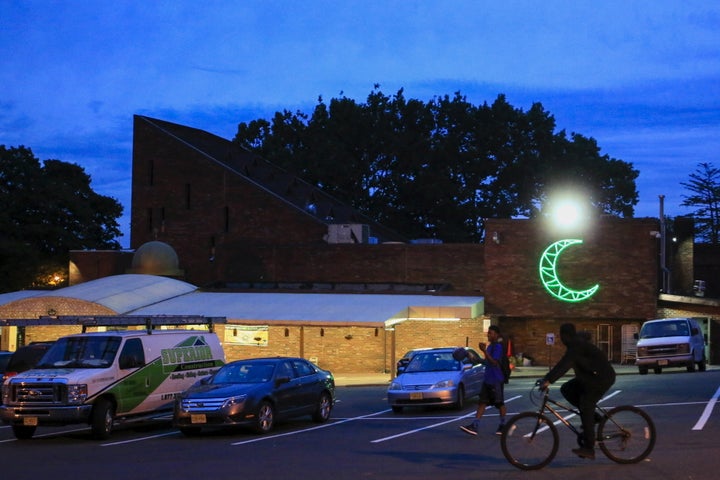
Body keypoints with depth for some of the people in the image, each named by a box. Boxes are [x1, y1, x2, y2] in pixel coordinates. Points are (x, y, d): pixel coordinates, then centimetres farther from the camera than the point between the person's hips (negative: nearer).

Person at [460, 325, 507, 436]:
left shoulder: (498, 347, -14)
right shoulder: (490, 346, 14)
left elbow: (494, 362, -24)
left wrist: (484, 351, -28)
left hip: (496, 380, -9)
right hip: (487, 380, 9)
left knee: (500, 403, 4)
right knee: (482, 402, 1)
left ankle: (503, 425, 19)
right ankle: (474, 426, -4)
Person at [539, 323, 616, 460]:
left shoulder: (577, 345, -21)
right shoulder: (575, 343, 10)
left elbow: (564, 364, -32)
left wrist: (548, 380, -37)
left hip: (602, 378, -10)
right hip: (590, 377, 10)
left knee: (586, 408, -14)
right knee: (566, 389, 5)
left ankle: (588, 449, -15)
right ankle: (593, 417, 8)